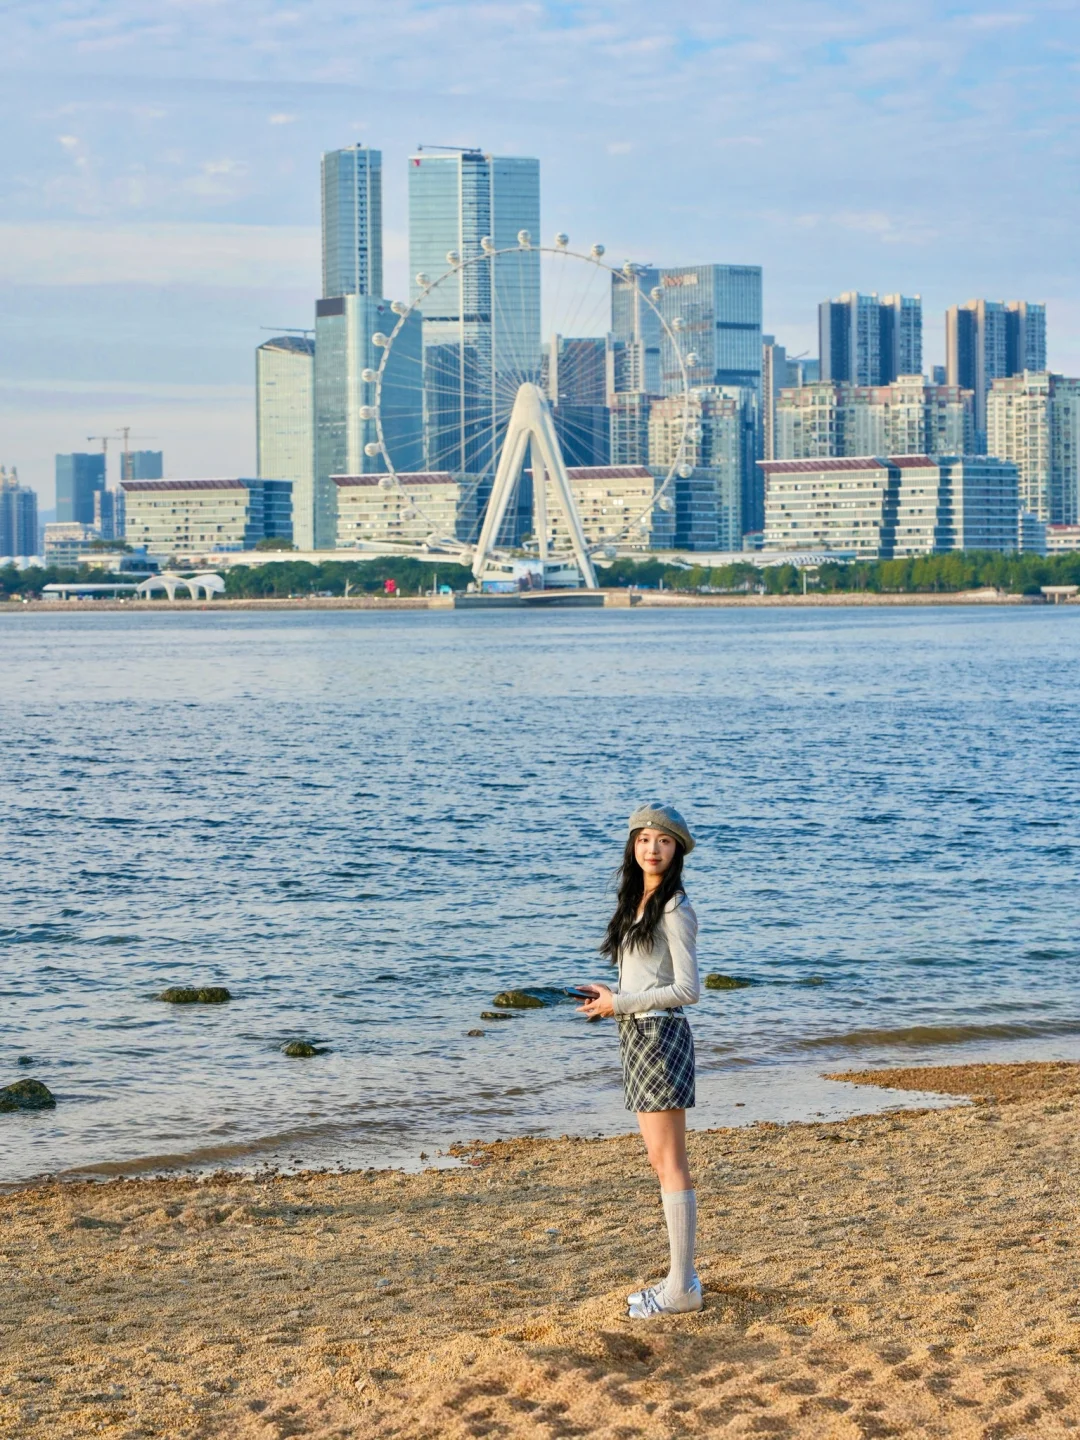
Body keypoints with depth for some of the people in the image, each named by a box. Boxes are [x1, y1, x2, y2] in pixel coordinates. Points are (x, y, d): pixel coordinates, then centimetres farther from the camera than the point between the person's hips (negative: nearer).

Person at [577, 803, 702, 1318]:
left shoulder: (675, 910, -12)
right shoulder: (637, 903, 15)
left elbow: (687, 989, -16)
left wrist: (620, 1002, -13)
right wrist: (609, 996, 5)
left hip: (660, 1034, -9)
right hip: (637, 1036, 9)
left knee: (668, 1161, -8)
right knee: (661, 1160, 10)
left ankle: (681, 1289, -5)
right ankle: (682, 1278, 15)